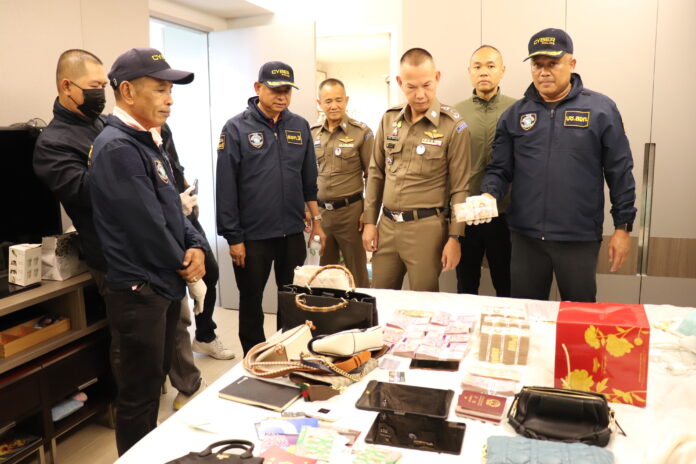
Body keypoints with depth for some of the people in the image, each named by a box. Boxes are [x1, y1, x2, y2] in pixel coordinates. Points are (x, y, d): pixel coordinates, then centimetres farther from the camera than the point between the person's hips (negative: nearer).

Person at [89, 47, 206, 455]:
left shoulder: (150, 141, 11)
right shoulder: (117, 148, -20)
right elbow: (146, 223, -22)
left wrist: (196, 247, -4)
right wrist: (182, 264, -7)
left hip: (168, 284, 10)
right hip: (140, 291, -10)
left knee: (156, 380, 22)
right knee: (139, 394, 5)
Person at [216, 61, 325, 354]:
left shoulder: (300, 127, 5)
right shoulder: (237, 128, -7)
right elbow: (226, 188, -8)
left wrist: (316, 222, 10)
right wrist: (233, 238, -9)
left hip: (293, 232, 4)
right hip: (252, 236, -3)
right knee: (251, 303, 10)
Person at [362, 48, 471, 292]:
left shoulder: (454, 126, -7)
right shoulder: (389, 119, 6)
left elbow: (460, 188, -7)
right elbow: (376, 173, 11)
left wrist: (454, 237, -9)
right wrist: (369, 221, 8)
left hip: (426, 226, -4)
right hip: (387, 224, 5)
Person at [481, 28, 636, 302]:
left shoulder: (601, 109, -1)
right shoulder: (515, 114, 5)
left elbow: (619, 172, 0)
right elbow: (500, 169, 5)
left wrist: (623, 227, -1)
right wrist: (488, 195, -15)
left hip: (580, 238, -2)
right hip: (526, 236, 2)